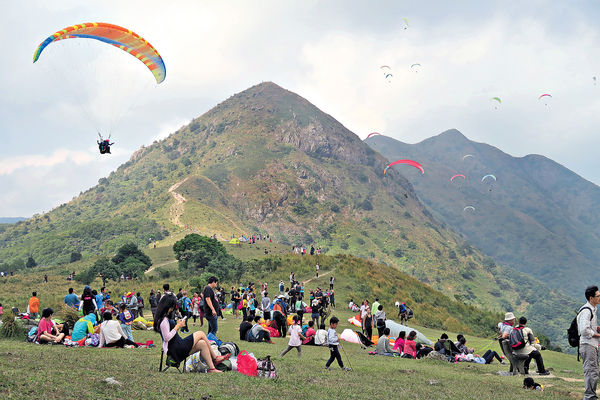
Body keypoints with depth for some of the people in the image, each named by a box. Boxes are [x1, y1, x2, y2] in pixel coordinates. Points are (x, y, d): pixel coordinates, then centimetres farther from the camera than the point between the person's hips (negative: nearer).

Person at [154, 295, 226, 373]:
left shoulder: (165, 318, 17)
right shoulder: (163, 320, -16)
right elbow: (167, 338, -22)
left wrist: (177, 325, 9)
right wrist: (177, 326, -15)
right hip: (176, 349, -10)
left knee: (202, 344, 0)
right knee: (201, 334, -6)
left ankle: (212, 368, 0)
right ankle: (215, 358, 2)